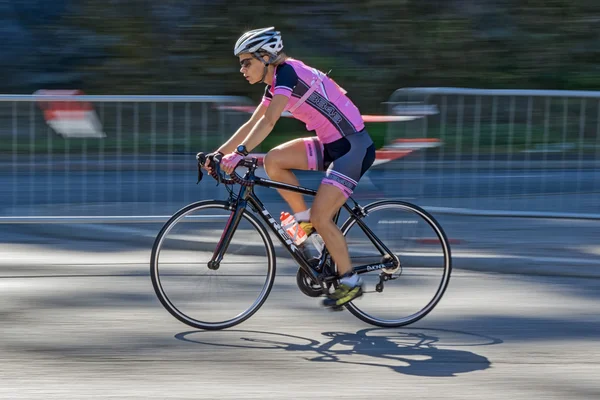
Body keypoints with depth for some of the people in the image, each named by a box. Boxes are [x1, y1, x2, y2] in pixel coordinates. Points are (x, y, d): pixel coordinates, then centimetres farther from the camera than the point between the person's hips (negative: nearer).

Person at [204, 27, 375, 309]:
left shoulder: (287, 72, -17)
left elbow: (268, 121, -29)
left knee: (320, 217, -14)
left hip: (353, 146, -9)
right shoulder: (274, 85, 10)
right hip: (331, 144, 9)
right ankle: (305, 221, 8)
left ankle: (350, 282, 1)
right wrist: (219, 153, 9)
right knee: (273, 160, -5)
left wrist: (240, 153, -37)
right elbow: (252, 124, 14)